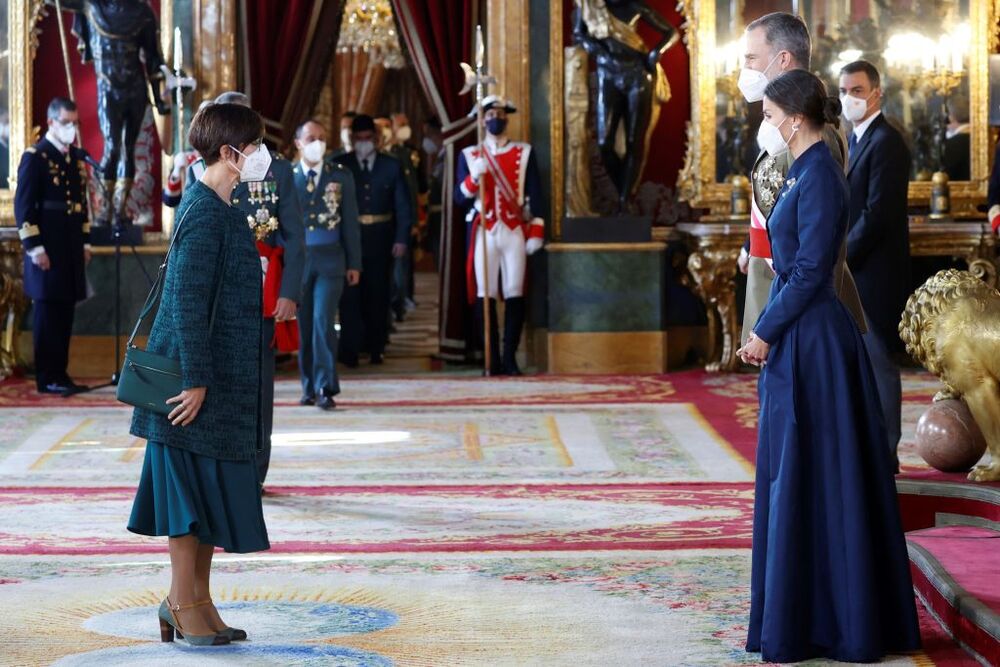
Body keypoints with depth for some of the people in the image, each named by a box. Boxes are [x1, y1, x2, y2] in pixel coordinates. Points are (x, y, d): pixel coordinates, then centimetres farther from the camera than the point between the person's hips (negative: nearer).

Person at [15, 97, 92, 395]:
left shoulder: (77, 157, 14)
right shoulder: (35, 157, -8)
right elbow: (23, 206, -12)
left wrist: (85, 242, 15)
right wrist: (34, 248, -16)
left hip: (72, 249, 7)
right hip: (47, 250, -7)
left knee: (65, 312, 9)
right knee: (47, 312, -2)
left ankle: (60, 374, 15)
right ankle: (46, 378, 2)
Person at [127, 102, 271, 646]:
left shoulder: (220, 207, 13)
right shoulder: (204, 213, -17)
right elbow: (187, 300, -21)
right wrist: (195, 380, -22)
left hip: (224, 378, 10)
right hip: (201, 376, -10)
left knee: (211, 492, 13)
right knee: (194, 485, -2)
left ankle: (197, 599, 20)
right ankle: (182, 603, 7)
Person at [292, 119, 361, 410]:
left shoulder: (340, 176, 5)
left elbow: (350, 221, 7)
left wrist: (354, 263, 3)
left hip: (330, 260, -1)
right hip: (296, 259, 1)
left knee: (323, 320, -12)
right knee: (303, 325, 7)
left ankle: (325, 388, -10)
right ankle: (309, 387, 17)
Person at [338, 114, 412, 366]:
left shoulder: (391, 166, 6)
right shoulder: (341, 166, 2)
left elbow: (403, 205, 4)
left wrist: (401, 238, -4)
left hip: (380, 239, 2)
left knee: (378, 294, 8)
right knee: (350, 295, -5)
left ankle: (376, 348, 18)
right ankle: (350, 349, -2)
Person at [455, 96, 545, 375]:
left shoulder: (524, 153, 9)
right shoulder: (469, 155, 10)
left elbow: (535, 195, 6)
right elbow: (460, 198, 4)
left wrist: (536, 233, -2)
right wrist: (474, 177, -15)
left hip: (515, 230, 0)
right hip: (484, 231, 0)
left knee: (515, 294, -3)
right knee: (484, 295, -3)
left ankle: (510, 357, 3)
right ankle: (493, 359, 1)